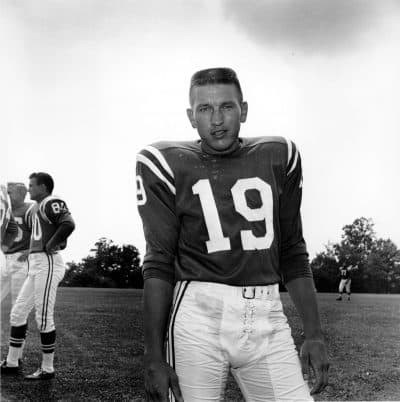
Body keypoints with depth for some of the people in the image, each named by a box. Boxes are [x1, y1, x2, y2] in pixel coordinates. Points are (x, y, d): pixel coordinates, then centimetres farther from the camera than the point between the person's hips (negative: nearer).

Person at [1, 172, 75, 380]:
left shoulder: (51, 203, -10)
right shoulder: (37, 206, 20)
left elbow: (68, 224, -26)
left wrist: (50, 245, -17)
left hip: (47, 264, -10)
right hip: (36, 265, 10)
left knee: (44, 317, -4)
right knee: (18, 313, 14)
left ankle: (47, 369, 6)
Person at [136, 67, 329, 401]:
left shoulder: (278, 157, 7)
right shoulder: (168, 164, -1)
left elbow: (293, 252, 11)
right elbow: (159, 264, -2)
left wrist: (315, 334, 7)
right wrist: (154, 355, -7)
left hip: (267, 319, 3)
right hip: (198, 315, -2)